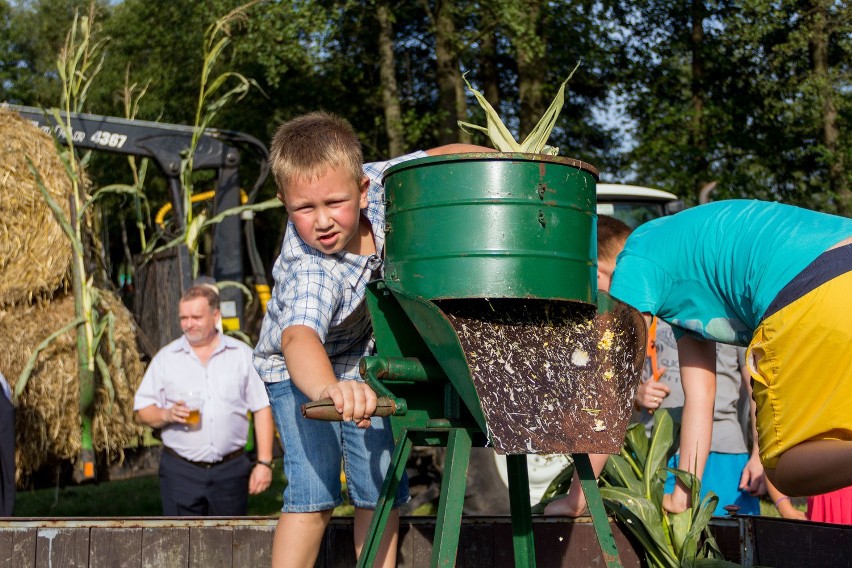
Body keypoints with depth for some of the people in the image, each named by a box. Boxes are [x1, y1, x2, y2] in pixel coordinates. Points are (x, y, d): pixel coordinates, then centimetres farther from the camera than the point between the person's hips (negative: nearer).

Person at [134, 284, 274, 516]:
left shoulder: (242, 355, 5)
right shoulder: (166, 358, 6)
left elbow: (262, 409, 4)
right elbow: (142, 411, 6)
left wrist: (264, 462, -3)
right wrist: (167, 415, -16)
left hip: (231, 470, 1)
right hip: (180, 470, 0)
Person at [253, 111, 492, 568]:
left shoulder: (377, 184, -26)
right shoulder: (309, 273, -42)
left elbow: (440, 156, -9)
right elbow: (299, 337, -61)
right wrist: (328, 389, -82)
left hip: (362, 359, 5)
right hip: (298, 370, -5)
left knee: (382, 486, 2)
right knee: (315, 489, -17)